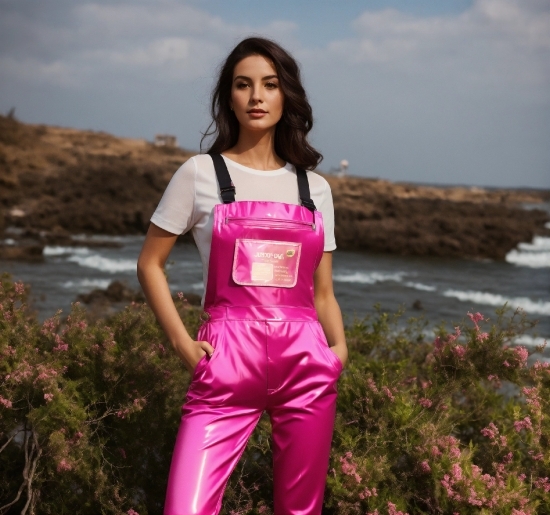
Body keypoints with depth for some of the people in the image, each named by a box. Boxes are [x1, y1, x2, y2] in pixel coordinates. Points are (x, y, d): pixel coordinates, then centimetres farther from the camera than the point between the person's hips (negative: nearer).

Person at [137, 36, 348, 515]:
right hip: (226, 365, -3)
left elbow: (322, 291, 15)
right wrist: (182, 344, -3)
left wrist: (338, 347, -2)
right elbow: (150, 264, 7)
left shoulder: (314, 188, 12)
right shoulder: (201, 174, 3)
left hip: (307, 364, 3)